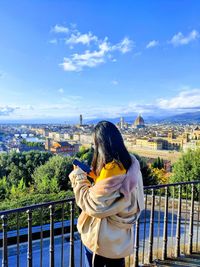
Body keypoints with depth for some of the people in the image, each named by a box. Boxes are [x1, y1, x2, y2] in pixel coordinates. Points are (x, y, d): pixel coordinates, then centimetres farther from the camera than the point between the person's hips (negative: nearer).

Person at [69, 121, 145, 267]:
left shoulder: (111, 170, -30)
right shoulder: (130, 163, -5)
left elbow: (92, 205, -22)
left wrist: (79, 177, -13)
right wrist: (92, 174, 2)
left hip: (103, 238, -7)